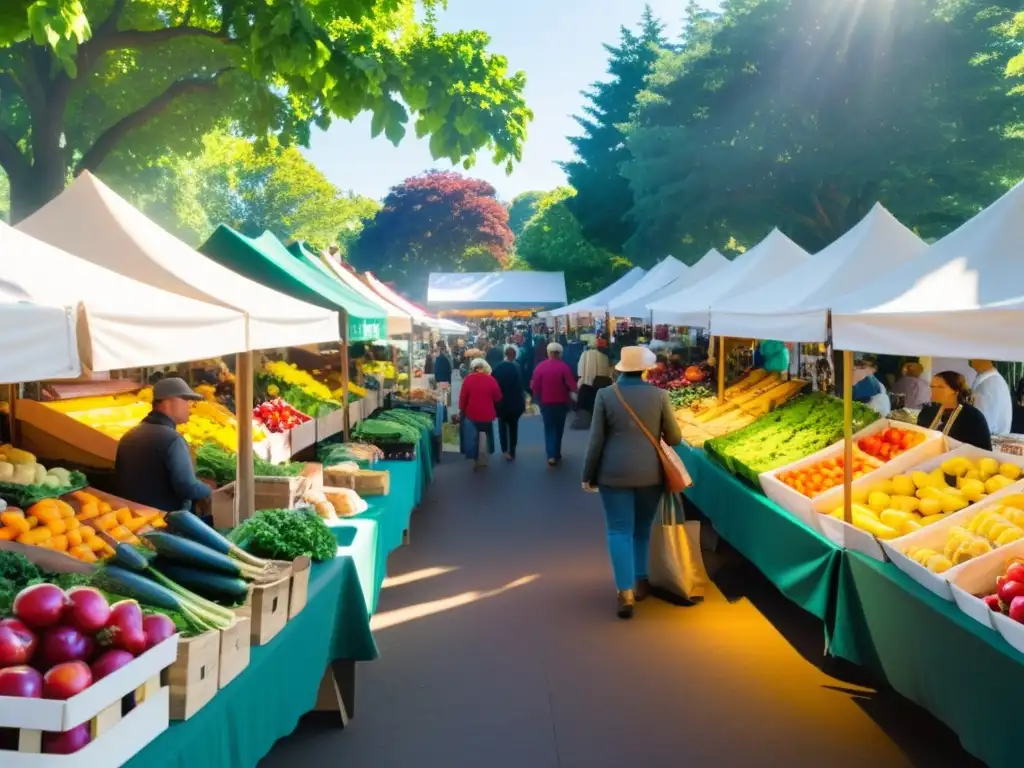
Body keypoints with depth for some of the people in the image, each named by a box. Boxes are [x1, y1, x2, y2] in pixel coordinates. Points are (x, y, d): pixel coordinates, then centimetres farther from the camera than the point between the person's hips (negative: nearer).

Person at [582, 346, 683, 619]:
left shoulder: (605, 395, -5)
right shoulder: (659, 395, -3)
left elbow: (596, 440, -4)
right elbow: (674, 438, 3)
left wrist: (588, 475, 6)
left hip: (615, 473, -2)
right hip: (650, 472, 2)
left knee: (619, 531, 2)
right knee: (643, 528, 19)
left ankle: (625, 592, -6)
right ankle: (641, 581, 29)